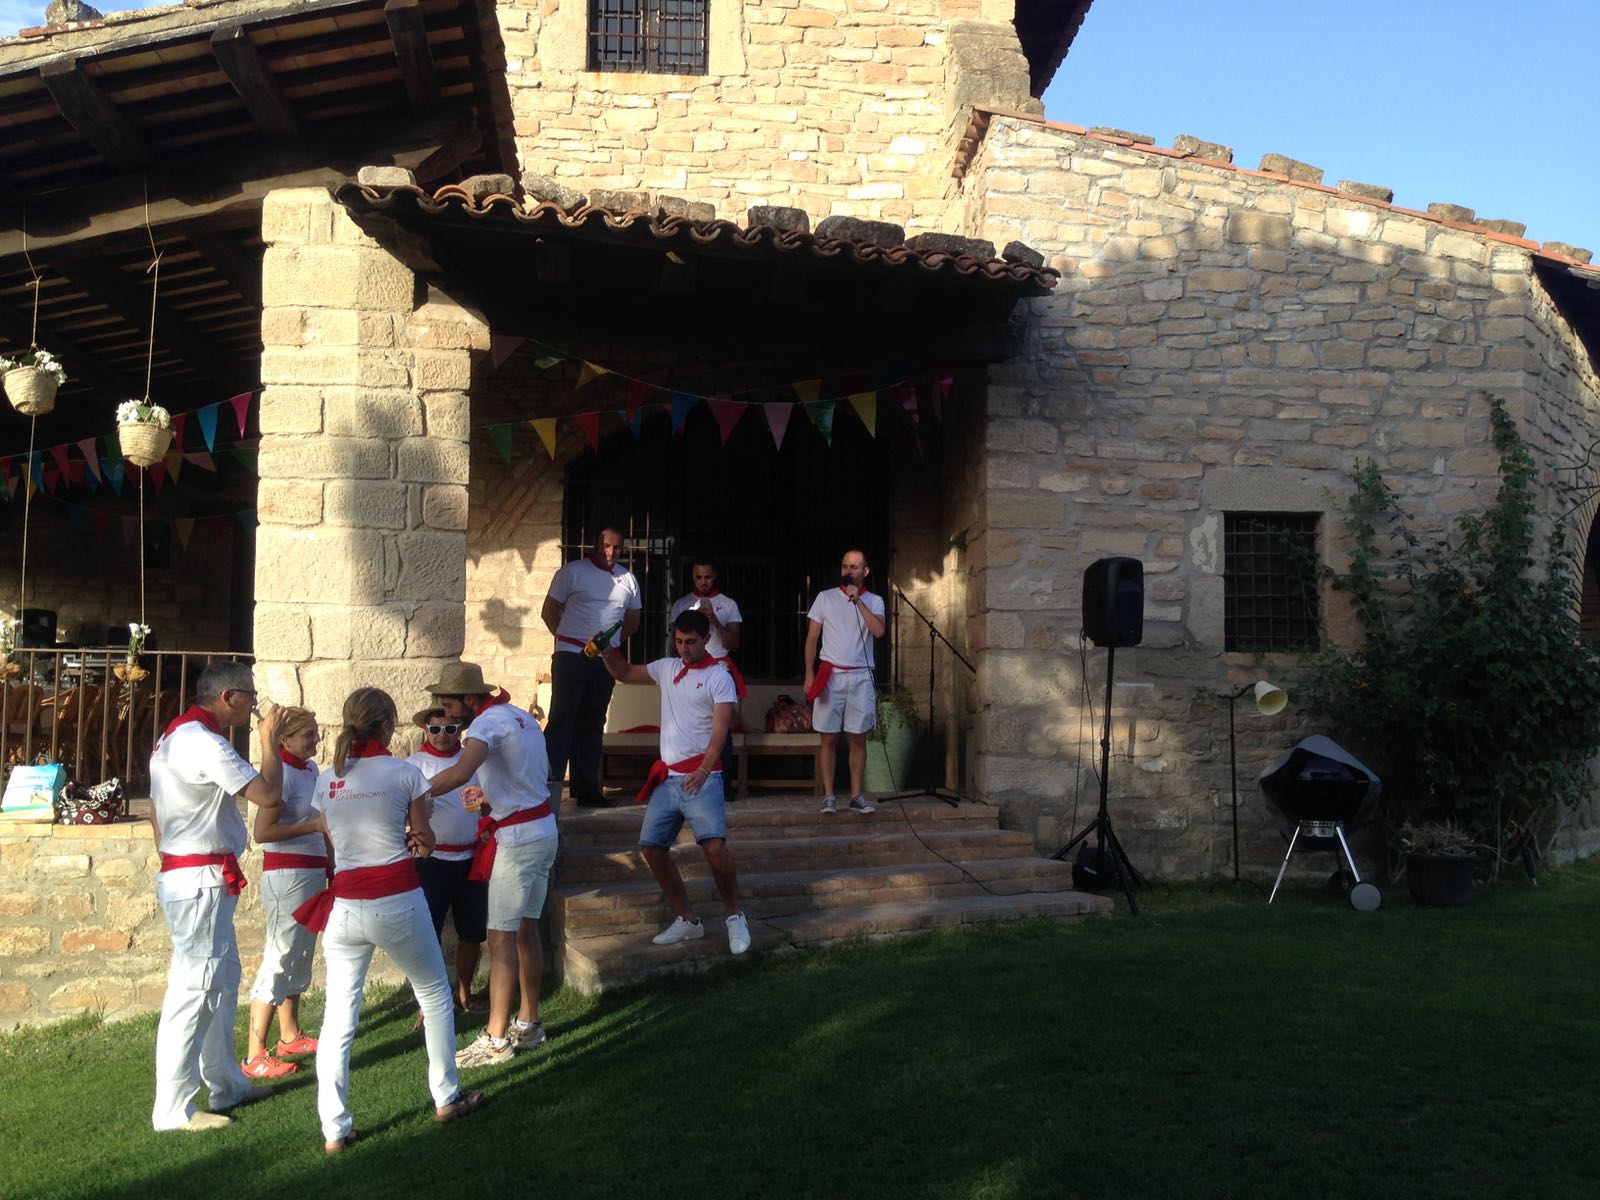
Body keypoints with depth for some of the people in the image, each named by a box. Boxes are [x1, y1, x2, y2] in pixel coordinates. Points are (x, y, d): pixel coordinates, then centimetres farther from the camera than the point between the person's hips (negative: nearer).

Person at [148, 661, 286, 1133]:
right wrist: (269, 739, -9)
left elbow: (155, 808, 20)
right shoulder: (203, 741, -19)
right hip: (200, 882, -11)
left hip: (184, 875, 11)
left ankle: (227, 1083, 28)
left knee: (221, 982, 18)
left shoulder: (175, 736, 14)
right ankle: (173, 1110, 2)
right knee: (193, 990, -5)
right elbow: (269, 795, -21)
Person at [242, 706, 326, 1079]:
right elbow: (262, 831, -24)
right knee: (279, 960, -6)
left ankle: (290, 1036, 29)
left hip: (312, 873, 9)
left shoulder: (310, 769, 9)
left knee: (300, 957, 17)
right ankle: (255, 1057, -1)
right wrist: (314, 825, -21)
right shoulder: (282, 773, -16)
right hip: (287, 875, -9)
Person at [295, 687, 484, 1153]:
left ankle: (334, 1130, 6)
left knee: (339, 1017, 8)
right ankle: (446, 1099, 28)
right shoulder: (404, 774, -5)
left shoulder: (327, 782, 5)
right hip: (398, 902, -3)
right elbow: (425, 843, 3)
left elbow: (338, 844, 15)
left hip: (345, 906, 3)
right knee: (435, 995, 18)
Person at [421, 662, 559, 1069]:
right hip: (544, 831, 10)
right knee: (526, 930, 15)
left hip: (518, 838, -10)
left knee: (501, 938, -6)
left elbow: (458, 773, -34)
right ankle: (528, 1024, 22)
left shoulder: (488, 722, -16)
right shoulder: (520, 716, 12)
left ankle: (495, 1040, -3)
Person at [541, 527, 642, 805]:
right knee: (562, 720, -10)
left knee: (592, 724, 10)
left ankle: (587, 789, 16)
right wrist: (567, 639, -2)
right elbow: (549, 612, 2)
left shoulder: (627, 579, 11)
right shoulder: (573, 571, -1)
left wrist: (612, 642, 9)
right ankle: (549, 786, -11)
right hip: (571, 657, -5)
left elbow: (632, 623, 20)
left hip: (606, 661, 5)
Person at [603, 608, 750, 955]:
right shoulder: (667, 668, 13)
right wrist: (607, 650, 4)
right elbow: (624, 674, 25)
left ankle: (736, 917, -2)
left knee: (714, 845, -22)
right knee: (651, 847, 2)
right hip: (667, 777, 7)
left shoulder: (718, 677, -4)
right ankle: (687, 920, 15)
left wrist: (703, 771, -28)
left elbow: (720, 729, -14)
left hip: (701, 777, -7)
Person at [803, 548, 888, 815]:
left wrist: (858, 601, -16)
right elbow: (812, 638, 4)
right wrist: (809, 675, -2)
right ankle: (829, 796, 5)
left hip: (861, 677, 1)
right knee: (829, 738, 0)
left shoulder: (874, 601, 6)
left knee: (858, 738, 4)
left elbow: (879, 630, -13)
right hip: (831, 675, -1)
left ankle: (856, 796, 10)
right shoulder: (825, 598, 4)